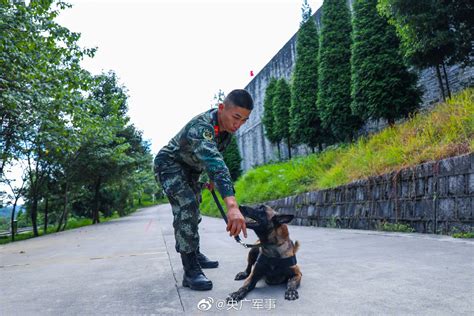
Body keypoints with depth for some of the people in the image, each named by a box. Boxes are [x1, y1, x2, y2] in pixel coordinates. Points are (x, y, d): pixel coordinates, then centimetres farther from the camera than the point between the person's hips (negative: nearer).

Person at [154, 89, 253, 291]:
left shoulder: (227, 126, -12)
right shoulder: (201, 127, -40)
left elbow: (216, 157, 8)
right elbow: (214, 162, -56)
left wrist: (213, 179, 8)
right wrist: (231, 205, -67)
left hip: (191, 168, 9)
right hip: (169, 164, -8)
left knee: (192, 210, 17)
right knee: (186, 207, -24)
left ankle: (193, 254, 34)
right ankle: (191, 271, -21)